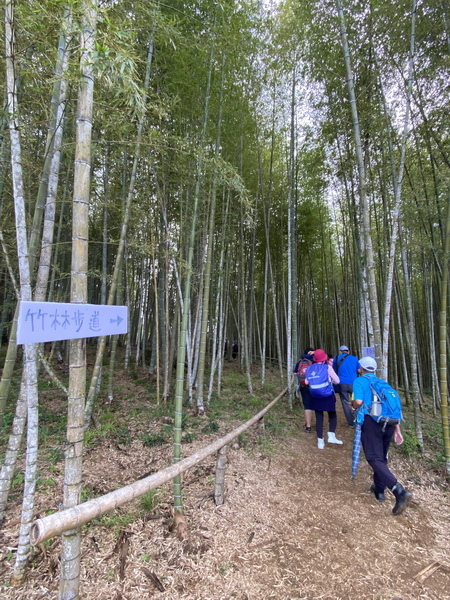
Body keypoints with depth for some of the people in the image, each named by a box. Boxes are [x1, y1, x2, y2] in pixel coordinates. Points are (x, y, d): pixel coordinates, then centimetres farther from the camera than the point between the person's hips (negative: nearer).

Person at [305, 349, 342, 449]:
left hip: (315, 397, 3)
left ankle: (320, 441, 13)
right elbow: (337, 380, -4)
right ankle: (331, 436, 6)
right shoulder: (327, 367, -9)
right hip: (328, 396, -3)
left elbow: (306, 382, 13)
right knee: (332, 416, 17)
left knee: (319, 418, 10)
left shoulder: (309, 369, 2)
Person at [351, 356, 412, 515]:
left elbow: (358, 402, -13)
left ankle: (400, 491, -20)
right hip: (388, 423, 7)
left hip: (371, 421, -7)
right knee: (382, 457, 21)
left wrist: (353, 405, 10)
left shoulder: (360, 381, 2)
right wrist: (397, 430, 21)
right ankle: (379, 490, 33)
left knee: (375, 459, -4)